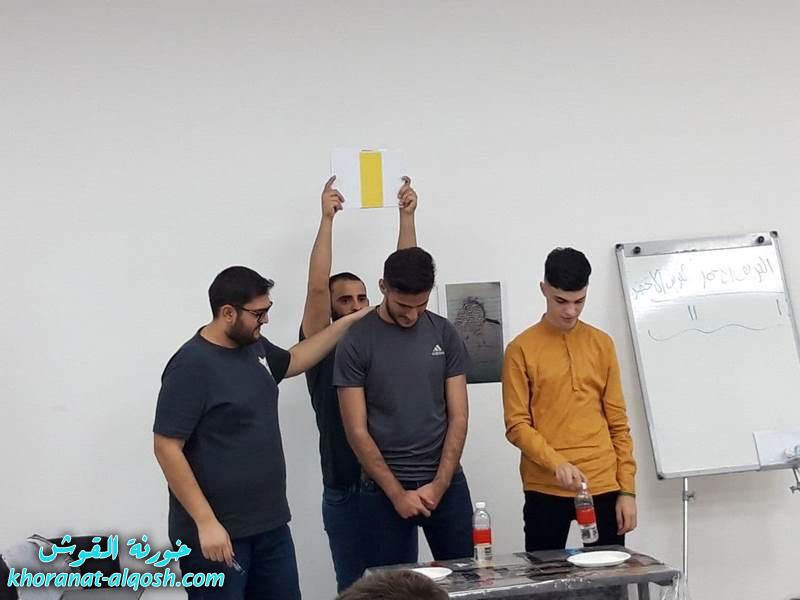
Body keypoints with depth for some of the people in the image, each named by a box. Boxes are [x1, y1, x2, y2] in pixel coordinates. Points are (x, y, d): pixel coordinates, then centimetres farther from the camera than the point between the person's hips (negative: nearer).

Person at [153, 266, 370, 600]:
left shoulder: (255, 347, 7)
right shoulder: (191, 366, -18)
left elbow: (292, 361, 28)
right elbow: (167, 449, -19)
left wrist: (348, 322, 25)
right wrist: (206, 522, -21)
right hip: (218, 531, -8)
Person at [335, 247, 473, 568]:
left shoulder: (445, 334, 2)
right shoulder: (356, 342, -6)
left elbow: (458, 417, 2)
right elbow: (357, 431, -6)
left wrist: (439, 484, -7)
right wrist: (397, 492, -10)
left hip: (447, 482, 2)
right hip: (384, 487, -2)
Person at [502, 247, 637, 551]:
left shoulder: (602, 344, 8)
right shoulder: (522, 349, -1)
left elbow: (618, 422, 8)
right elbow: (516, 425, -4)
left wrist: (627, 488, 3)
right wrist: (556, 462, -20)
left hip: (603, 487, 3)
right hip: (546, 490, -2)